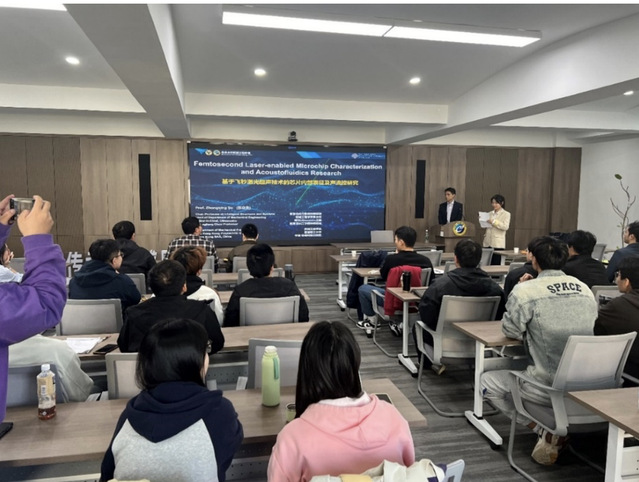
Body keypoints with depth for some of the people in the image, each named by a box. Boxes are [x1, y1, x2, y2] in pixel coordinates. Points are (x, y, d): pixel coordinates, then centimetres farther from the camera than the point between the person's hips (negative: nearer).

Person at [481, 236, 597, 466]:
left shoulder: (525, 291, -14)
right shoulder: (585, 289, 4)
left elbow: (511, 331, -1)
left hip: (551, 386, -6)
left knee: (487, 381, 15)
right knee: (522, 368, 32)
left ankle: (548, 430, 4)